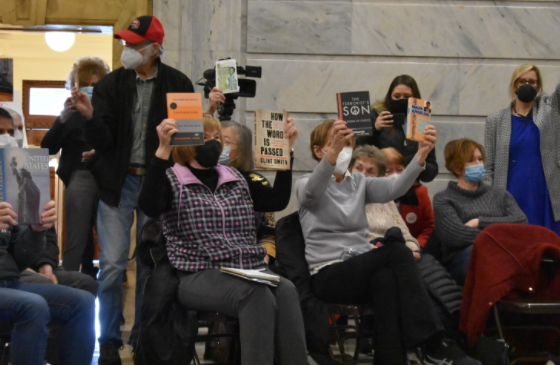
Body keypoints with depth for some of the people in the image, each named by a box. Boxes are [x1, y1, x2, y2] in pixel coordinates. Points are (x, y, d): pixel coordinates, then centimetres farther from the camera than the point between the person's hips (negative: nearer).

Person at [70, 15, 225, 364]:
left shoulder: (178, 84, -2)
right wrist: (90, 116, -24)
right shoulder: (111, 84, -2)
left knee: (151, 264, 9)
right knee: (113, 264, -4)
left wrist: (207, 114, -15)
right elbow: (103, 142, -6)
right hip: (119, 181, 0)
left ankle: (143, 337, 21)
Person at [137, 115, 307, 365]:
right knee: (258, 295, -35)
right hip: (200, 277, -5)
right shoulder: (172, 180, 4)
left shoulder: (237, 180, 21)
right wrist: (163, 149, -25)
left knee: (286, 291, -30)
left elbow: (278, 200, 20)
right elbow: (149, 206, -17)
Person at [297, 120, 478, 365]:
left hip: (361, 268, 4)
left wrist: (421, 155, -25)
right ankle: (434, 344, -30)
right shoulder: (306, 185, 3)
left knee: (386, 278, -34)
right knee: (396, 250, -28)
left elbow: (394, 188, -6)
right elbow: (312, 192, -25)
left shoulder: (360, 183, 16)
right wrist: (333, 153, -45)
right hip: (328, 274, -4)